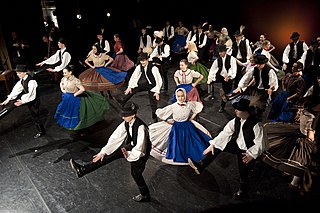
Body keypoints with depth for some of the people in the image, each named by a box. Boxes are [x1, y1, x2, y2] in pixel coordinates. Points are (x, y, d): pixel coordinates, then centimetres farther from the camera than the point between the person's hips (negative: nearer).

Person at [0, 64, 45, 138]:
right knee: (11, 104, 8)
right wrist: (8, 99, -5)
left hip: (34, 101, -8)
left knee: (35, 116, 5)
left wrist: (22, 101, -37)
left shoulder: (31, 82, -32)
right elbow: (16, 89, -2)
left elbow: (31, 95, -33)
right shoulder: (22, 80, -5)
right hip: (26, 97, 8)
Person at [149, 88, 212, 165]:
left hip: (188, 127, 2)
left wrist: (194, 115, 0)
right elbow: (158, 112, -13)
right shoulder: (172, 107, -19)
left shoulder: (190, 104, -14)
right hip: (177, 128, -2)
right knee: (178, 145, 5)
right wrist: (167, 120, -8)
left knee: (191, 143, 11)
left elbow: (199, 105, 7)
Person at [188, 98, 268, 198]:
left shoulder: (256, 125, -26)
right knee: (218, 145, -8)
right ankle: (199, 166, -10)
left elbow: (260, 143, -20)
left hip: (247, 151, -5)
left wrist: (252, 154, -32)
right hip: (237, 144, 6)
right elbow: (225, 133, -8)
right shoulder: (236, 120, -10)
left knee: (244, 172, 0)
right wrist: (212, 144, -13)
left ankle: (243, 191, 34)